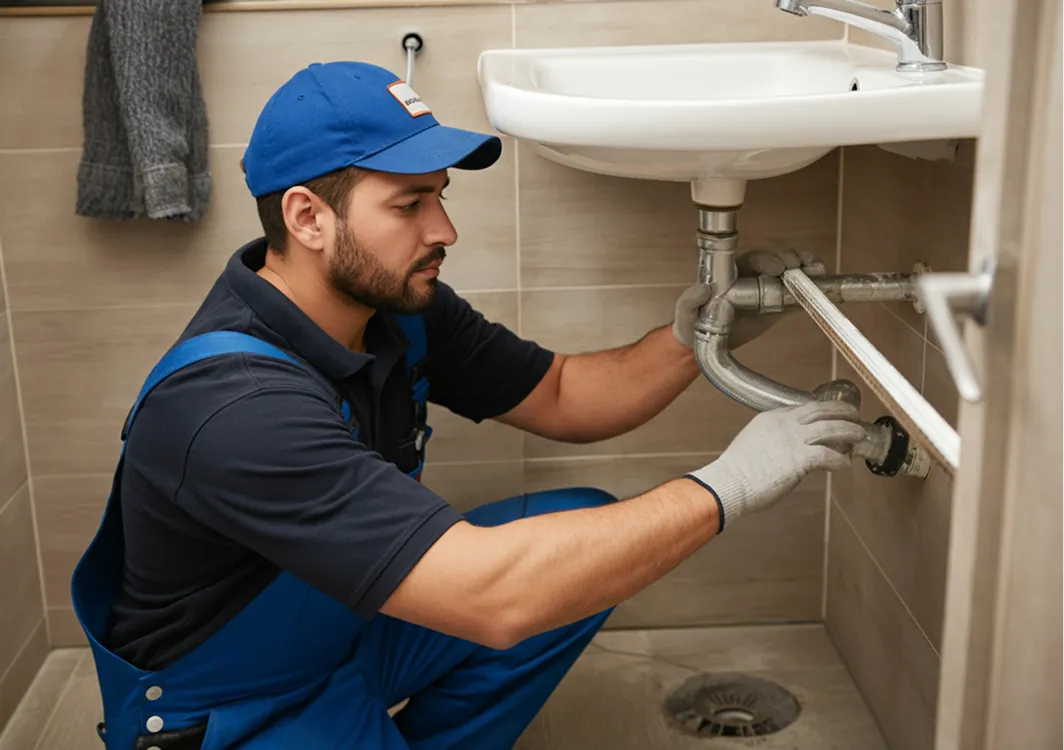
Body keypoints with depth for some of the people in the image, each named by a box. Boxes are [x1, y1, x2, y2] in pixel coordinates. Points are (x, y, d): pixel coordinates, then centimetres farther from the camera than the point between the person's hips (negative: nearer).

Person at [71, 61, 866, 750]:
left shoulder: (396, 304, -9)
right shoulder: (230, 405, -35)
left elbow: (559, 395, 4)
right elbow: (491, 596, -40)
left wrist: (691, 338, -15)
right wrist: (725, 485, -34)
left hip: (352, 625, 8)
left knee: (590, 531, -3)